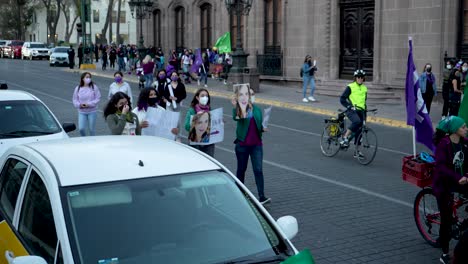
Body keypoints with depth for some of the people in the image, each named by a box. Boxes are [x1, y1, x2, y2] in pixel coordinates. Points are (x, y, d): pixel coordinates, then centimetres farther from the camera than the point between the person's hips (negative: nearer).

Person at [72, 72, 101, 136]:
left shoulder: (94, 87, -4)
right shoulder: (78, 88, 3)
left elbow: (98, 98, -7)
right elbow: (75, 100, 6)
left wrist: (89, 104, -17)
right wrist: (79, 105, -14)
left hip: (92, 111, -1)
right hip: (82, 112, 1)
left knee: (91, 129, 6)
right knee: (81, 128, -5)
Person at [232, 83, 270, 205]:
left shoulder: (256, 109, 4)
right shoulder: (237, 110, -5)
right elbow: (238, 117, -30)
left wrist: (264, 128, -5)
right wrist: (239, 105, -41)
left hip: (256, 144, 1)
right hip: (242, 145, -1)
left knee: (258, 170, -6)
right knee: (241, 169, 12)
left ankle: (262, 196, -8)